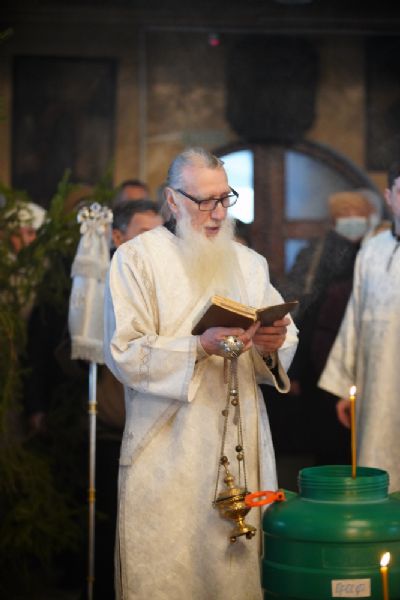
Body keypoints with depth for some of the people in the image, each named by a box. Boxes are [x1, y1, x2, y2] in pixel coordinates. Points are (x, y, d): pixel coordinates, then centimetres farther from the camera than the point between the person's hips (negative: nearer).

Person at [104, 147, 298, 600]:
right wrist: (201, 347, -21)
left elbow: (287, 339, 13)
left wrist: (271, 346, -10)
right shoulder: (136, 257, 0)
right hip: (168, 454, -4)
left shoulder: (250, 263, 16)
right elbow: (123, 353, -10)